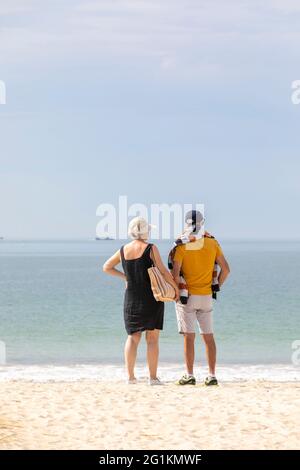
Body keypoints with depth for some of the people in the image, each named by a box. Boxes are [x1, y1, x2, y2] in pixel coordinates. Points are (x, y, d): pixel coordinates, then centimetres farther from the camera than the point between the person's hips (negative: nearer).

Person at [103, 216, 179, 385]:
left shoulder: (123, 250, 4)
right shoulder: (151, 248, -9)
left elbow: (107, 267, 14)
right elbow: (163, 271, -11)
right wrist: (176, 287, 1)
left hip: (131, 300, 4)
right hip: (152, 298, -4)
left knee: (133, 337, 11)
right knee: (152, 338, 1)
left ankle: (131, 376, 3)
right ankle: (153, 377, 0)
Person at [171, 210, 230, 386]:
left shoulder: (181, 246, -12)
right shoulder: (213, 243, 0)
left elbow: (175, 274, -17)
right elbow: (226, 269, 3)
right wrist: (216, 287, 13)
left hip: (187, 297, -3)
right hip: (206, 298, 3)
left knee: (189, 337, 0)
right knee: (209, 337, 9)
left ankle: (190, 376, 1)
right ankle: (212, 375, 8)